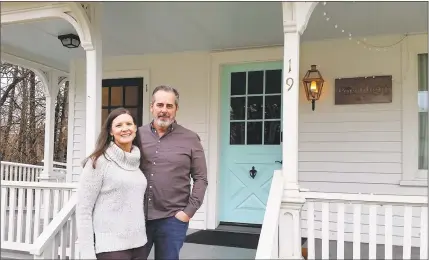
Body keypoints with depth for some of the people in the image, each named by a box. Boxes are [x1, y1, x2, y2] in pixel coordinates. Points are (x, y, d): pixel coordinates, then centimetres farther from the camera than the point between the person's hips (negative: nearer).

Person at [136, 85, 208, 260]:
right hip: (137, 216, 2)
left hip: (172, 219, -1)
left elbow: (200, 179, -1)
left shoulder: (190, 139, -1)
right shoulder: (137, 135, 4)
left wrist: (189, 211, -7)